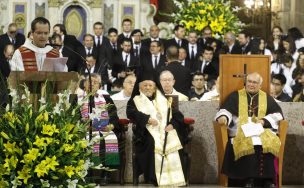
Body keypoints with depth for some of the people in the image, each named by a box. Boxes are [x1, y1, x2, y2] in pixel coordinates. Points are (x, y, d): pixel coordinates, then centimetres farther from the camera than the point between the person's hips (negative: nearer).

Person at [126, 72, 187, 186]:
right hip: (148, 131, -2)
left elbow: (177, 114, 15)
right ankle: (155, 178, -33)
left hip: (166, 130, 2)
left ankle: (173, 177, -27)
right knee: (153, 144, -34)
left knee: (173, 144, -29)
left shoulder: (163, 100, 25)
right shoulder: (135, 100, 17)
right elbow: (131, 113, -5)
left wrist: (172, 124, -7)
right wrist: (147, 118, -19)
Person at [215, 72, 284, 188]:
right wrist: (223, 117, -18)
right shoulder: (235, 96, 16)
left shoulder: (267, 98, 20)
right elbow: (226, 110, 6)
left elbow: (278, 114, 13)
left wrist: (264, 121, -4)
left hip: (262, 130, 1)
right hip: (241, 131, -1)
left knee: (268, 144, -33)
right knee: (246, 145, -36)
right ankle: (249, 179, -30)